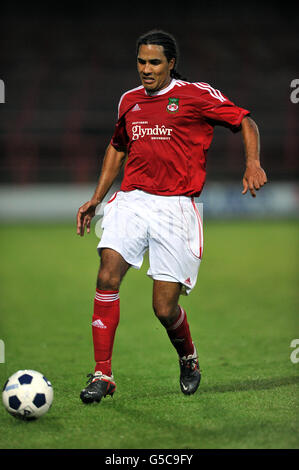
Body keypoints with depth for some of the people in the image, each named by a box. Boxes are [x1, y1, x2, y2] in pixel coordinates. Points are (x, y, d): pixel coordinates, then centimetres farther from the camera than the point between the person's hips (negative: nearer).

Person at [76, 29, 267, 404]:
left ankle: (188, 357, 29)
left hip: (176, 207, -4)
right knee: (108, 275, -20)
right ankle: (102, 374, -14)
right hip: (131, 201, 4)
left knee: (165, 309, -6)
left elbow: (244, 122, 7)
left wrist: (253, 164, -10)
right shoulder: (129, 100, 15)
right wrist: (96, 198, 24)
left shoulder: (197, 95, 1)